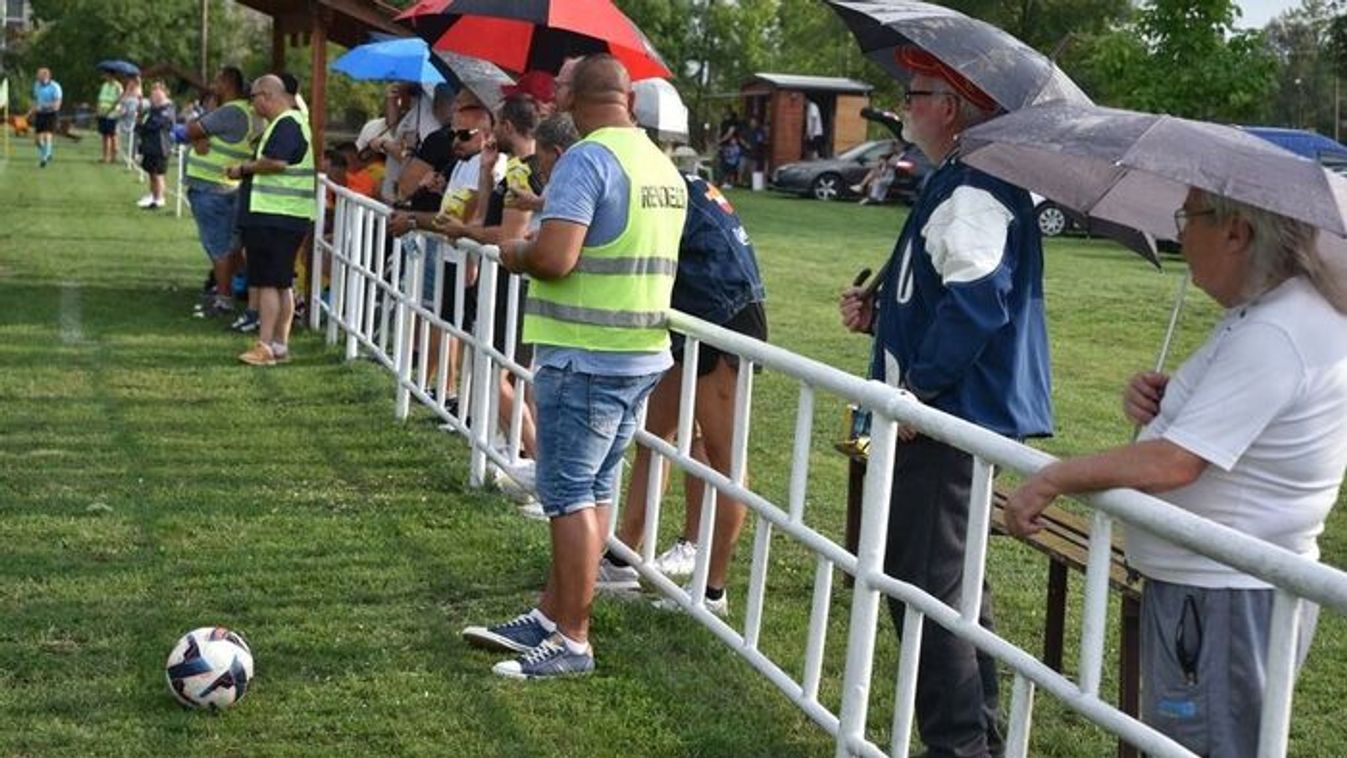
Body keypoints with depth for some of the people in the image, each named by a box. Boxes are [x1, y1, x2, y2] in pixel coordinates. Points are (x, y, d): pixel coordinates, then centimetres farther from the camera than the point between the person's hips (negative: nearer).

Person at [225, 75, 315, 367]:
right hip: (282, 216, 11)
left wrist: (244, 168, -13)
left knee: (268, 282, -10)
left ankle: (265, 347, -11)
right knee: (282, 283, 13)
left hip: (275, 218, -11)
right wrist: (247, 170, 12)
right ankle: (280, 344, 18)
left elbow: (276, 161, -26)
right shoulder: (286, 123, 20)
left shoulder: (287, 124, -14)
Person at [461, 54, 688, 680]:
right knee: (595, 489, 13)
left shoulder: (587, 159, -16)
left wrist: (515, 255, -4)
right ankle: (550, 616, 23)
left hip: (585, 355, -9)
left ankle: (571, 641, 4)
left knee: (570, 494, -2)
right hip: (642, 352, 9)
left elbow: (555, 257, -25)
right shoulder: (665, 167, 11)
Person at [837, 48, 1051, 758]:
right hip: (941, 421, 11)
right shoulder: (960, 184, 17)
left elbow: (974, 304, -27)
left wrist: (917, 388, -21)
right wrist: (879, 313, 9)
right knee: (946, 580, 18)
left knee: (925, 588, -6)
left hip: (950, 423, -11)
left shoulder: (972, 192, -17)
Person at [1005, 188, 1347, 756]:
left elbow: (1174, 463, -28)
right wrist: (1165, 401, -1)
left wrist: (1052, 480, -18)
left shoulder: (1272, 337, -25)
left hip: (1222, 602, -10)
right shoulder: (1278, 311, 8)